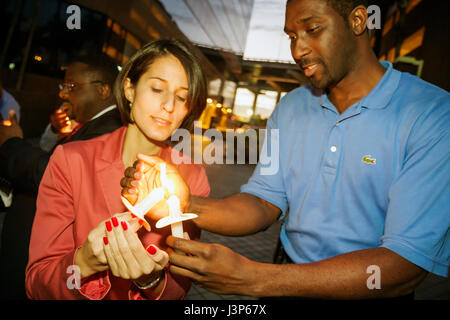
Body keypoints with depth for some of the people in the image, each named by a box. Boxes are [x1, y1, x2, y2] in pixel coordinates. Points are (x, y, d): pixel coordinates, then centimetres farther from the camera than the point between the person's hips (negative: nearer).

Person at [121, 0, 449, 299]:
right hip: (289, 278, 4)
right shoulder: (290, 108, 4)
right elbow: (265, 204, 0)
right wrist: (185, 204, -19)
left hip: (372, 290, -3)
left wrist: (253, 278, -29)